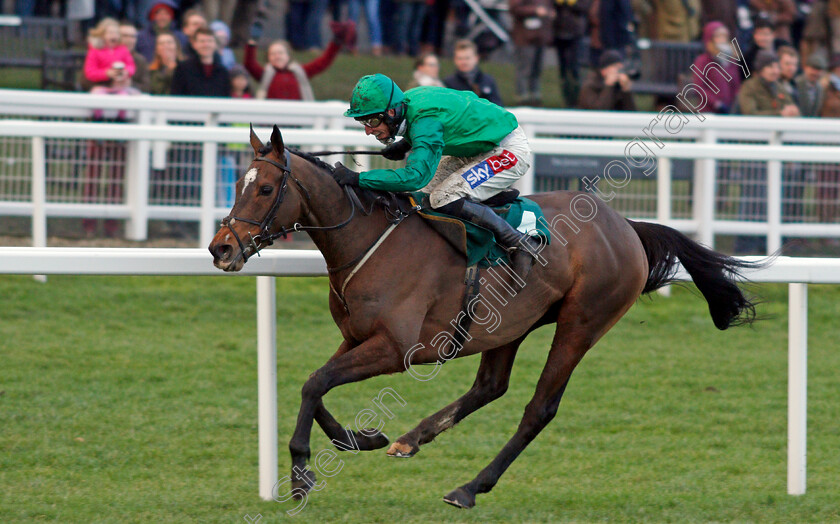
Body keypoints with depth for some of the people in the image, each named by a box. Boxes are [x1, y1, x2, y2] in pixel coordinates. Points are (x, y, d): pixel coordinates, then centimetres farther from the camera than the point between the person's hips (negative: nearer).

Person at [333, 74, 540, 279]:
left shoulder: (425, 121, -34)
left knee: (445, 199, -24)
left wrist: (358, 179, -46)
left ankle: (519, 243, -14)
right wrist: (405, 144, 5)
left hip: (510, 150, -10)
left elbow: (416, 175, -45)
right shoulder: (409, 100, -7)